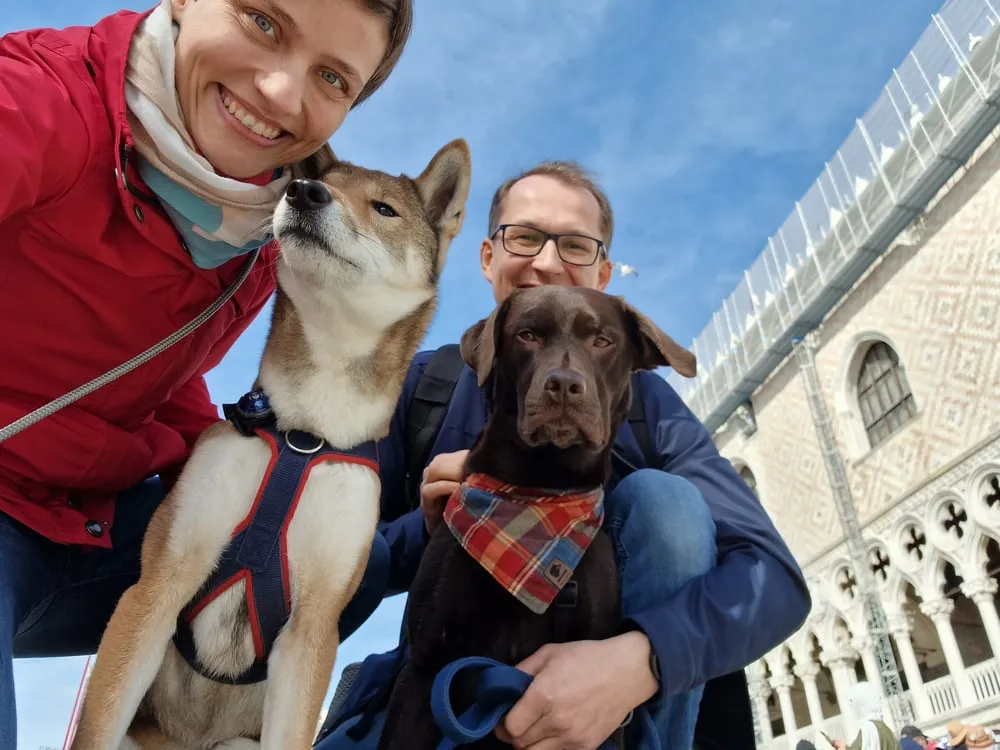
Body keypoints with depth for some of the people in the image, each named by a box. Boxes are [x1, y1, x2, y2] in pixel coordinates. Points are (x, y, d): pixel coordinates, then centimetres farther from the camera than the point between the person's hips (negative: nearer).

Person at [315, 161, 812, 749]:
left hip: (610, 700, 2)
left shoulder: (646, 402, -8)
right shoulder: (421, 386, -6)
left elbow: (776, 576, -18)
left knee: (664, 497, -23)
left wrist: (638, 659, -38)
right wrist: (426, 529, -25)